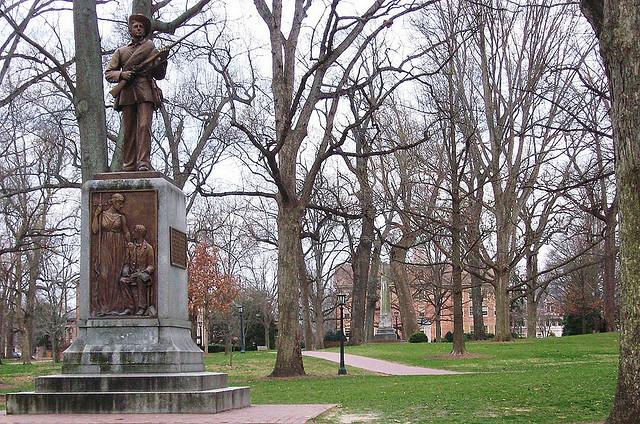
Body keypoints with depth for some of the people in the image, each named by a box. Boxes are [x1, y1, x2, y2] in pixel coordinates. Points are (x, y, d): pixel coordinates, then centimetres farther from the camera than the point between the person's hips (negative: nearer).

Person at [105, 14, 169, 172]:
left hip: (145, 92, -2)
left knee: (144, 126, -18)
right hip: (127, 93, 2)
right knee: (129, 131, -3)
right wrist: (121, 74, -3)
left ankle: (144, 162, -24)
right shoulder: (121, 51, 23)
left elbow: (159, 75, 17)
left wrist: (162, 59, 0)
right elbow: (108, 73, 17)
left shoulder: (151, 49, 21)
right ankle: (129, 166, -3)